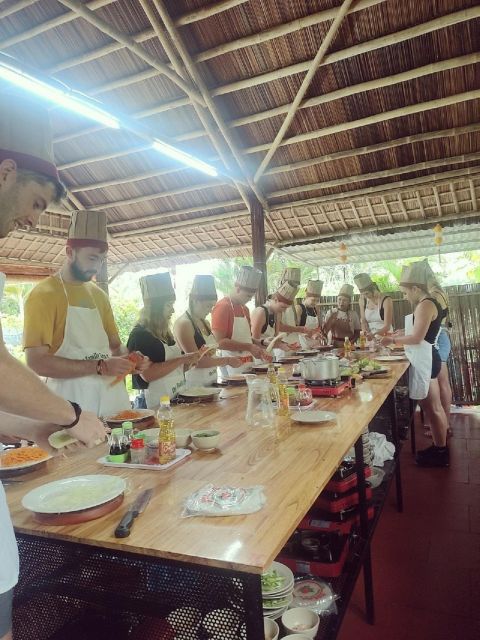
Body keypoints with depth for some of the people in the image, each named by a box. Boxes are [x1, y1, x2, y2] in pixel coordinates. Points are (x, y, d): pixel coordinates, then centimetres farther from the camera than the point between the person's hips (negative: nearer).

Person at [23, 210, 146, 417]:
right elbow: (37, 362, -17)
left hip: (111, 394, 6)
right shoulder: (43, 294, -9)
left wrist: (127, 356, -2)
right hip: (71, 400, -6)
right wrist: (100, 367, -20)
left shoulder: (99, 295, 11)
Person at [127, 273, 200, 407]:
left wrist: (189, 361, 3)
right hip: (156, 405, -7)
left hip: (177, 400, 7)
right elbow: (147, 374, -23)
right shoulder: (139, 335, -12)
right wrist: (181, 359, -19)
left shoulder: (166, 333, 12)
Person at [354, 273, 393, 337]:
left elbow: (387, 327, -13)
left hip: (385, 336, -4)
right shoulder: (362, 300, 3)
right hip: (370, 337, 4)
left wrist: (373, 335, -29)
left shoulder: (386, 300, -10)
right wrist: (367, 334, -14)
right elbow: (363, 321, 5)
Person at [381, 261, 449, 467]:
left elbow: (417, 337, -22)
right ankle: (439, 447, 27)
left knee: (431, 408, -2)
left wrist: (393, 340, -11)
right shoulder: (428, 303, 14)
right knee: (434, 406, 16)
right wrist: (400, 333, 12)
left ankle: (440, 453, 8)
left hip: (423, 361, -11)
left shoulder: (425, 305, -17)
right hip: (426, 359, 11)